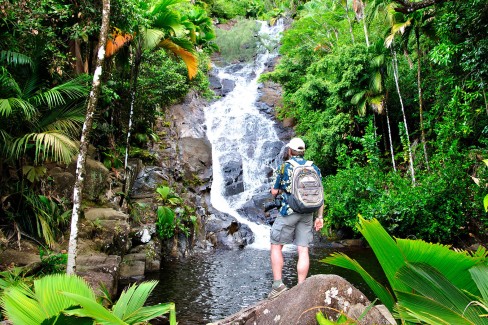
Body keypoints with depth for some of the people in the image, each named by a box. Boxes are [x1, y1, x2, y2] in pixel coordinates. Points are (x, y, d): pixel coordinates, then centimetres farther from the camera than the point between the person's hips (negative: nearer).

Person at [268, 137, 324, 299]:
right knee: (303, 250, 4)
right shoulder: (314, 168, 9)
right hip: (307, 214, 4)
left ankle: (278, 284, 1)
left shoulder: (285, 166, -1)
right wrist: (320, 216, 9)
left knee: (276, 246, 7)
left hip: (288, 212, -4)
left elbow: (274, 192, 2)